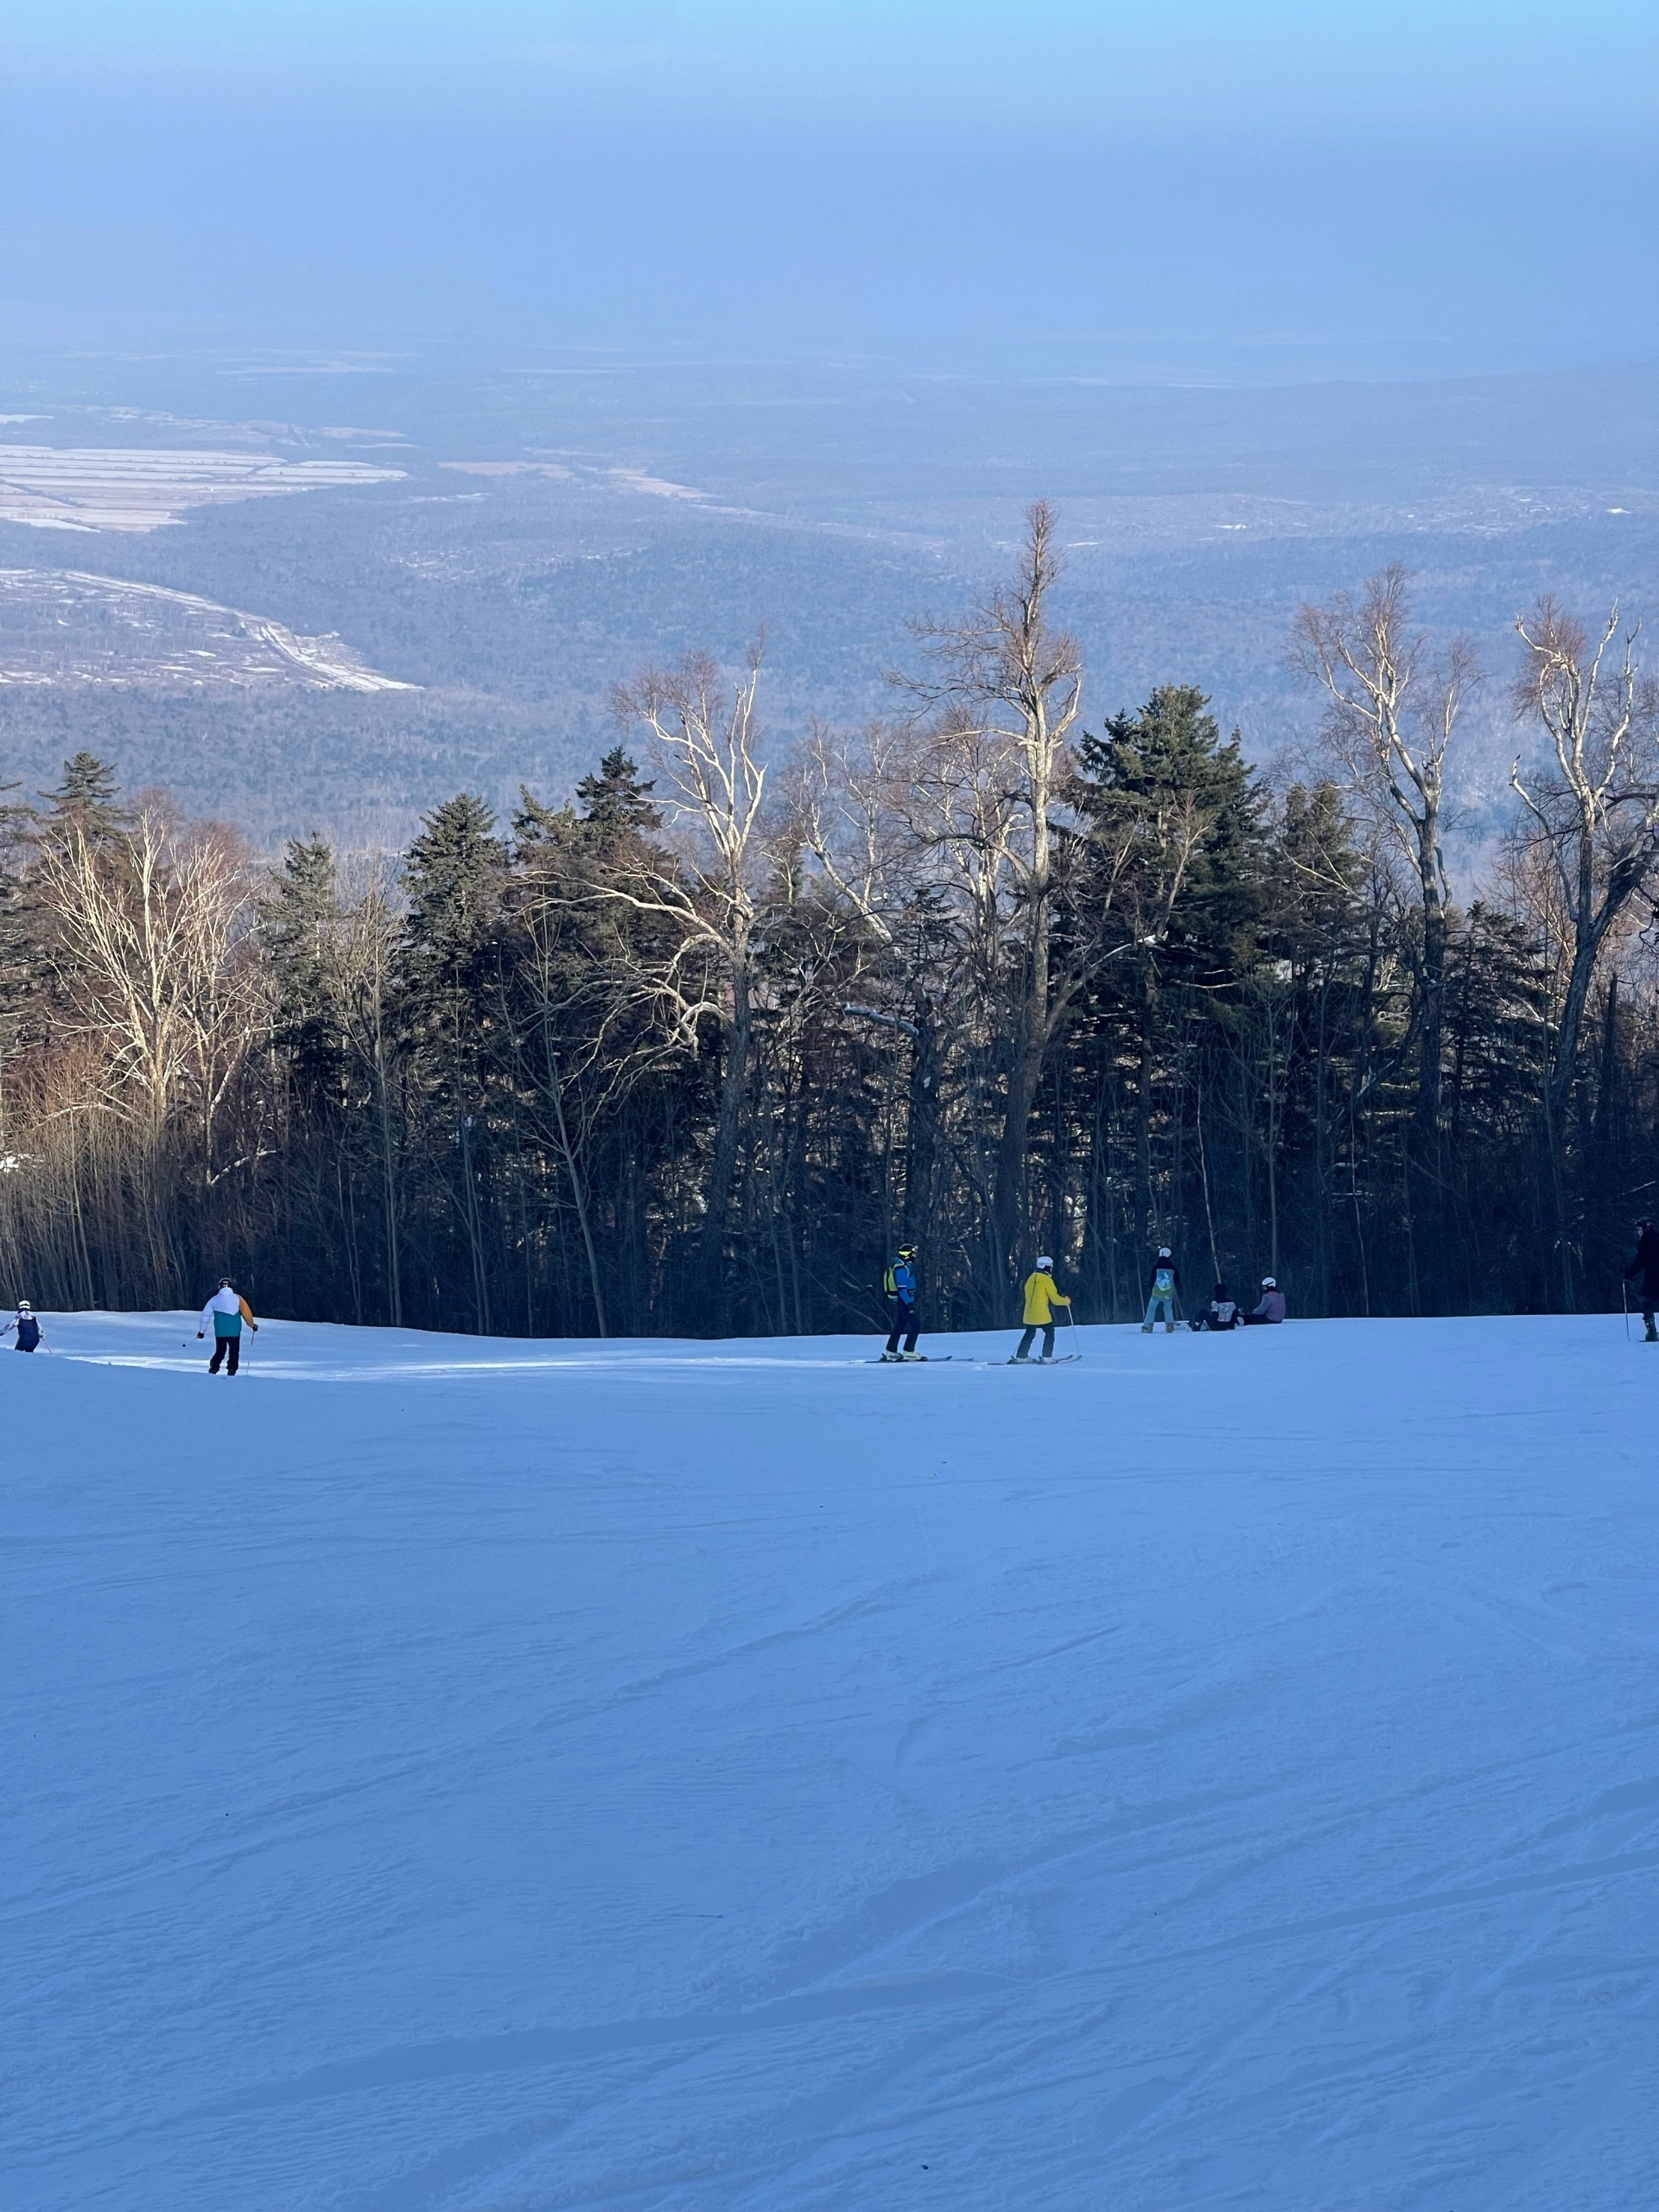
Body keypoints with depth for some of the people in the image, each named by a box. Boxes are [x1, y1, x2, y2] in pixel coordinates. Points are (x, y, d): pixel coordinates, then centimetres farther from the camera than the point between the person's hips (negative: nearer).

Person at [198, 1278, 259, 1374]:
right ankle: (231, 1370, -7)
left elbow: (205, 1315, 6)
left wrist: (202, 1331, 15)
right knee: (234, 1352, 6)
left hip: (220, 1332, 1)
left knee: (219, 1352, 15)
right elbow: (247, 1313, 1)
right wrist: (252, 1325, 16)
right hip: (234, 1332, -1)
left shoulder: (214, 1300, 4)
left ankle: (213, 1369, 6)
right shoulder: (237, 1299, 0)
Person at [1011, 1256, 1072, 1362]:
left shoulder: (1031, 1278, 10)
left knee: (1029, 1334, 14)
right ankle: (1046, 1357, 0)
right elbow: (1054, 1298, -9)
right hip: (1042, 1313, -6)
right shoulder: (1046, 1280, -10)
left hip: (1029, 1313, 6)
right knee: (1050, 1333, 6)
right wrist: (1066, 1301, 9)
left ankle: (1021, 1357, 10)